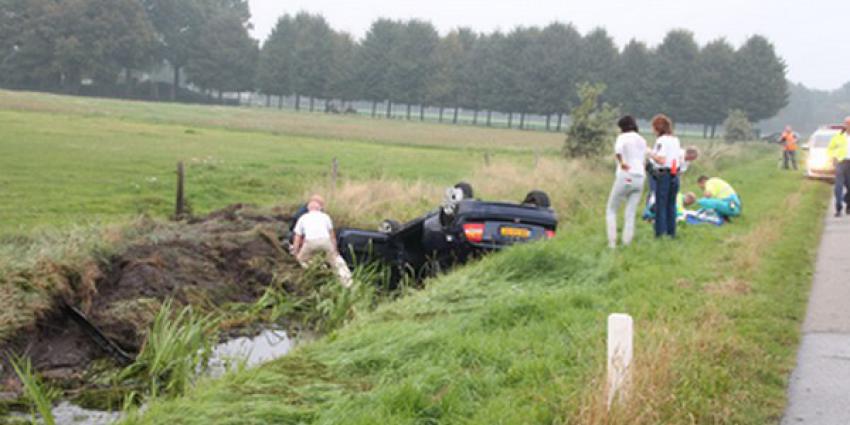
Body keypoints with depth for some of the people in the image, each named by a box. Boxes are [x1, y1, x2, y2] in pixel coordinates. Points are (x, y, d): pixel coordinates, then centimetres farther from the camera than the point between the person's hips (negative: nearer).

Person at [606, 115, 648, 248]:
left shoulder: (623, 137, -5)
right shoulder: (642, 140, 15)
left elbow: (618, 149, -27)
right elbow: (643, 159, 10)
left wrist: (621, 162, -17)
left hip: (624, 177, -5)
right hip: (640, 177, 5)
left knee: (611, 210, 9)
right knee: (631, 214, 6)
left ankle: (612, 242, 0)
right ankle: (626, 243, 0)